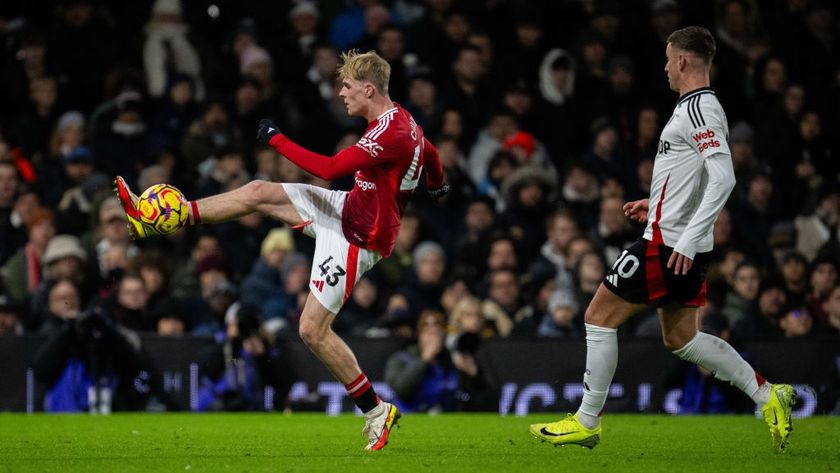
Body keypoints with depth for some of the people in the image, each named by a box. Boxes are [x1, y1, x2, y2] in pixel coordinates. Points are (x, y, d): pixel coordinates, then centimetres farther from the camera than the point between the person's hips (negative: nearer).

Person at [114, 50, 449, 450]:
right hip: (349, 207, 10)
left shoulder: (390, 133, -29)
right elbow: (430, 152, 24)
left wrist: (276, 139, -23)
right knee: (257, 193, 5)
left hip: (357, 237, -10)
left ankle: (376, 412, 3)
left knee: (313, 330, -8)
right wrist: (437, 184, 47)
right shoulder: (402, 120, 2)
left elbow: (330, 168, -34)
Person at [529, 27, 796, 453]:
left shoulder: (698, 109, -17)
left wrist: (689, 239, -31)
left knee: (599, 317, -1)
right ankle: (768, 397, 13)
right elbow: (702, 180, 23)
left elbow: (723, 178, -27)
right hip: (681, 244, 10)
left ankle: (587, 422, 5)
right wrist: (655, 205, 26)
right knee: (680, 338, 17)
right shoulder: (700, 107, 13)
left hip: (668, 244, -10)